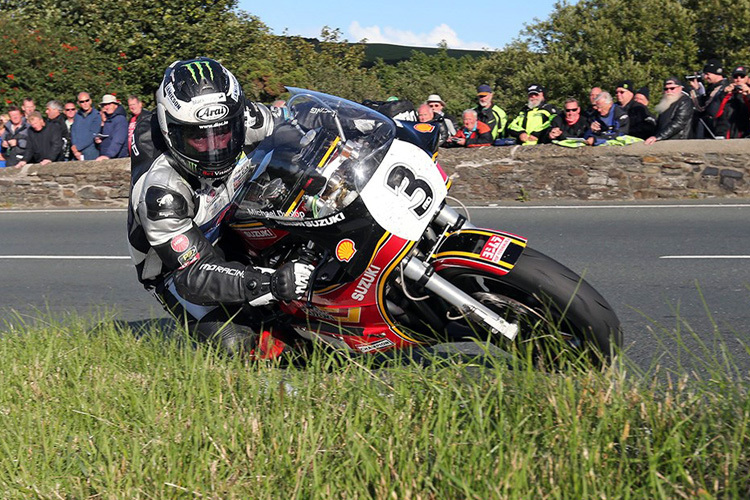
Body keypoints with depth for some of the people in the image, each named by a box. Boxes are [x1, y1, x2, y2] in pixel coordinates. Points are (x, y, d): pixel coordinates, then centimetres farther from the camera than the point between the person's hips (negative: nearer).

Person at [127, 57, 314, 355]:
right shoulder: (160, 189, -37)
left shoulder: (242, 117, -22)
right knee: (234, 344, -26)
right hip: (179, 266, -6)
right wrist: (272, 284, -50)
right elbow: (193, 276, -39)